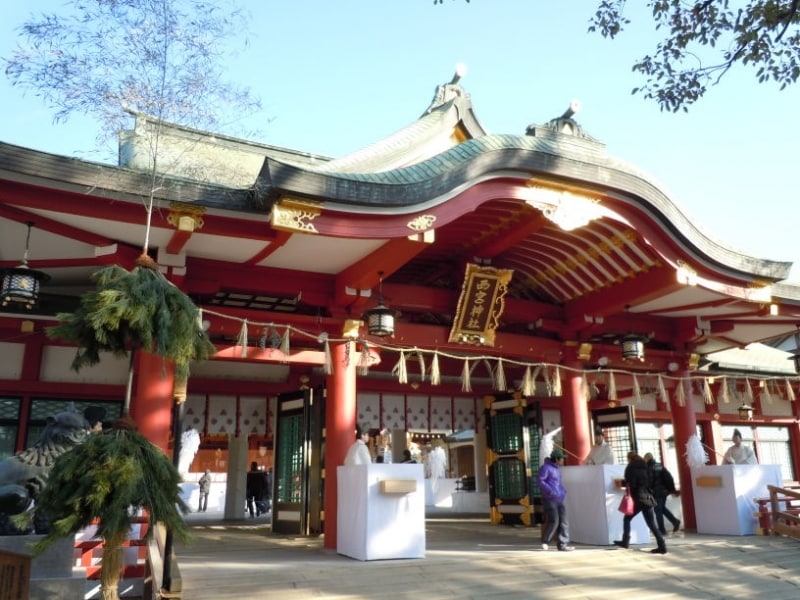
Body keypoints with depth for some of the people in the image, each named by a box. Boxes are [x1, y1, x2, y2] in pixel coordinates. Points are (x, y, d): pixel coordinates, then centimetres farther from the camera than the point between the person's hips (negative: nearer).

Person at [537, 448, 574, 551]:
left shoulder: (557, 468, 16)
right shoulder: (546, 467, -11)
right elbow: (539, 481, -16)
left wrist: (563, 490, 10)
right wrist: (551, 491, -22)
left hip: (559, 499, 8)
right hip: (549, 499, -8)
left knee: (563, 520, 1)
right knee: (553, 521, -12)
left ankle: (563, 544, 3)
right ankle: (545, 541, 8)